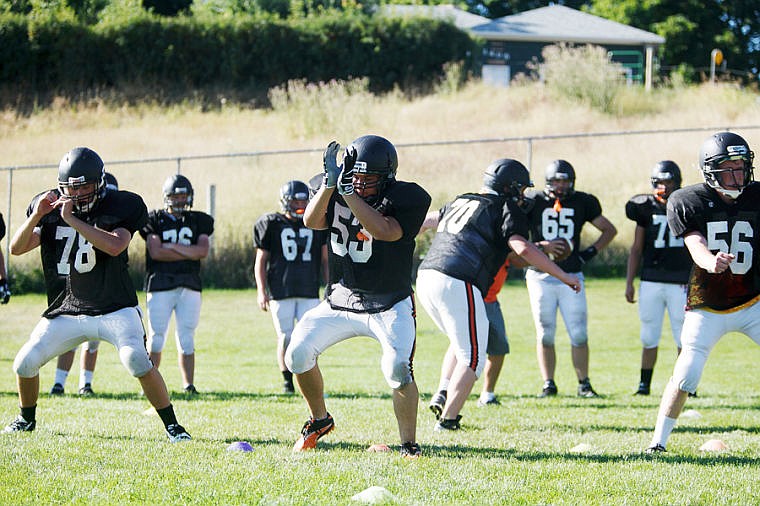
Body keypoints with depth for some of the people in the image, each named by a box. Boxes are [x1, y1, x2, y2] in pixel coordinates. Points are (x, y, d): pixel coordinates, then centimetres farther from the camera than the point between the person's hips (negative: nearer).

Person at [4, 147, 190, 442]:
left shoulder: (120, 207, -10)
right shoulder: (54, 213, 2)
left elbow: (115, 246, -28)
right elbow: (16, 248, -2)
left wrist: (72, 220, -27)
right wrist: (37, 215, -17)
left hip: (116, 310, -4)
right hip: (70, 310, 4)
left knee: (136, 359, -27)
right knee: (25, 362, -2)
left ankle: (172, 425, -11)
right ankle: (26, 419, 26)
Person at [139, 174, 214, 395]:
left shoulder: (198, 221, 13)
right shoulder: (154, 219, 5)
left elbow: (203, 250, -2)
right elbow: (155, 252, -9)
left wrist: (173, 247, -8)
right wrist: (189, 253, -6)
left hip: (189, 285, 2)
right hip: (160, 284, -2)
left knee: (186, 338, 1)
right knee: (156, 337, -2)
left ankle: (188, 384, 3)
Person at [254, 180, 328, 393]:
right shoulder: (272, 224, 2)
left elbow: (325, 260, 14)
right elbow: (260, 261, 4)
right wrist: (261, 291, -4)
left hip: (309, 291, 2)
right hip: (280, 291, -2)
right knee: (285, 338, -1)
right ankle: (287, 381, 13)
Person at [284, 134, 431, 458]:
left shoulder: (407, 198, -15)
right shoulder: (338, 192, -1)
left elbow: (384, 231, -32)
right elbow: (312, 222, -15)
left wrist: (348, 191, -34)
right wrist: (330, 183, -29)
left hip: (389, 306, -4)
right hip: (339, 302, 4)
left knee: (397, 370, -22)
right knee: (298, 354, -4)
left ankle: (409, 444, -7)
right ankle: (320, 420, 20)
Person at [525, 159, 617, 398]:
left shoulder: (582, 203, 4)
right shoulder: (534, 203, -1)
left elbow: (609, 230, 15)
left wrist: (590, 253, 2)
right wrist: (541, 247, -17)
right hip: (541, 276, -1)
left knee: (579, 334, -2)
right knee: (545, 334, 2)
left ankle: (584, 384, 8)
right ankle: (548, 384, 10)